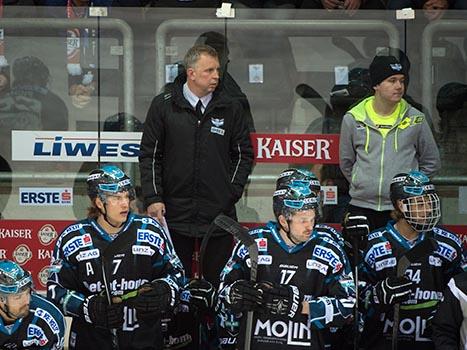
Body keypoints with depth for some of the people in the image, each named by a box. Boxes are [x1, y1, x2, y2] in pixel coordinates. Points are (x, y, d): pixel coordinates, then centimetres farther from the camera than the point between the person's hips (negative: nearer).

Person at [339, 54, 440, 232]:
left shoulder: (415, 119, 2)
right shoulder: (353, 119, 3)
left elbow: (431, 162, 13)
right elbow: (346, 162, 16)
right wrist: (364, 186, 11)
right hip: (361, 207, 1)